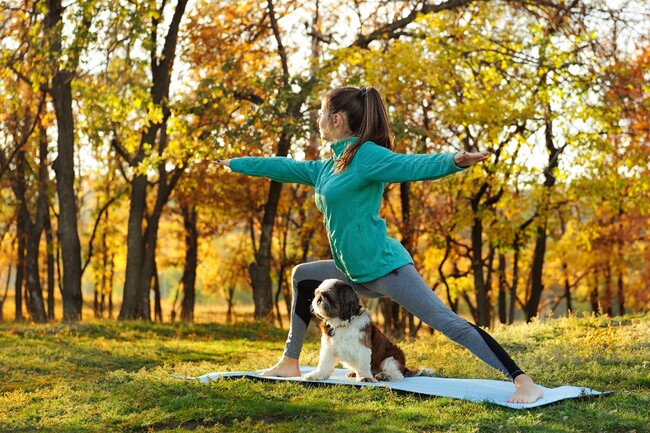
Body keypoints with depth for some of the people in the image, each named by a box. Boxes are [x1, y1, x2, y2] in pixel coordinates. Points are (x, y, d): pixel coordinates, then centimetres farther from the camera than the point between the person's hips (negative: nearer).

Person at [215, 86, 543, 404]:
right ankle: (289, 364, 29)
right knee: (302, 276, 24)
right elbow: (283, 167, 28)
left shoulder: (367, 154, -12)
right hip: (357, 273, 10)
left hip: (383, 267, -10)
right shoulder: (326, 167, 15)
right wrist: (235, 164, 37)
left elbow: (413, 166, -28)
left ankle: (524, 383, -21)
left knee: (449, 323, -17)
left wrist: (455, 160, -47)